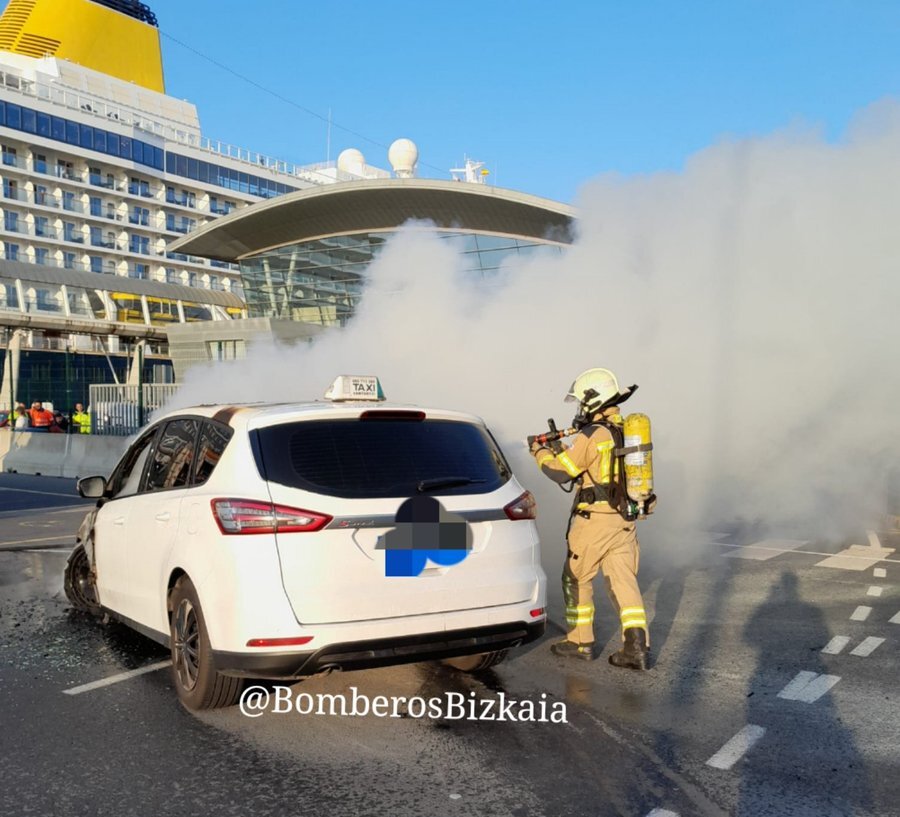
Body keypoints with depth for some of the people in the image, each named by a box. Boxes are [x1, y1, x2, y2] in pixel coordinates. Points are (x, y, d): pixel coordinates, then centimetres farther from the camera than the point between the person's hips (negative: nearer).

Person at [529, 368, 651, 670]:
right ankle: (637, 647, -1)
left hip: (594, 521, -7)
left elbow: (559, 472, -10)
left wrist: (540, 452, 8)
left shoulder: (593, 435, -16)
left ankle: (580, 642, 19)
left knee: (577, 579, 10)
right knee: (623, 580, 7)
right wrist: (564, 451, 20)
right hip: (624, 520, 7)